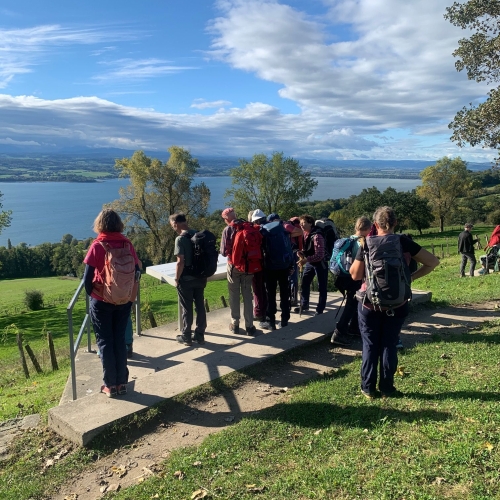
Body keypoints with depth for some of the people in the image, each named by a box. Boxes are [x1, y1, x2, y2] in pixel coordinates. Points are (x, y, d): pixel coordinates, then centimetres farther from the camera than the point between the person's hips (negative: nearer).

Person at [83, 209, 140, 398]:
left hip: (102, 301, -3)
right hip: (124, 300, 3)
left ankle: (110, 385, 14)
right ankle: (122, 382, 18)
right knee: (120, 340, 14)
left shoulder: (97, 246, -11)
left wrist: (91, 293, 6)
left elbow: (88, 276, -11)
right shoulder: (127, 244, -2)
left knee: (105, 341, 9)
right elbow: (136, 271, 1)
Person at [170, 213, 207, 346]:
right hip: (200, 277, 6)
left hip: (186, 279, -6)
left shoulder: (180, 239, -16)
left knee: (187, 309, 5)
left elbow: (180, 262, -20)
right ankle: (200, 335, 21)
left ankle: (186, 336, 16)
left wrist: (176, 279, -9)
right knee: (200, 306, 11)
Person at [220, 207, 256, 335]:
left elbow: (224, 251, -9)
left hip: (234, 266, -2)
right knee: (247, 295, 8)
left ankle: (235, 324, 16)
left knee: (234, 296, 10)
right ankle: (249, 325, 9)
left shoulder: (228, 230, -9)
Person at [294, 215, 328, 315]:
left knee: (321, 287, 4)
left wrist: (305, 260, -32)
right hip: (309, 263, 8)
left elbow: (319, 255, -28)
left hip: (320, 264, -8)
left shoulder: (317, 236, -25)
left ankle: (320, 309, 16)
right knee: (304, 285, 14)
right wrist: (301, 253, -9)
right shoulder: (304, 234, 0)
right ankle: (304, 305, 31)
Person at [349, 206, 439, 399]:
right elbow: (433, 261, -5)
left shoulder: (367, 244, -8)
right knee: (389, 345, 12)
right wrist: (411, 277, 0)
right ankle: (387, 388, 20)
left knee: (370, 345, 11)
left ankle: (368, 388, 18)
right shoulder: (403, 242, -6)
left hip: (370, 304, -1)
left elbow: (355, 275, -5)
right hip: (396, 304, 1)